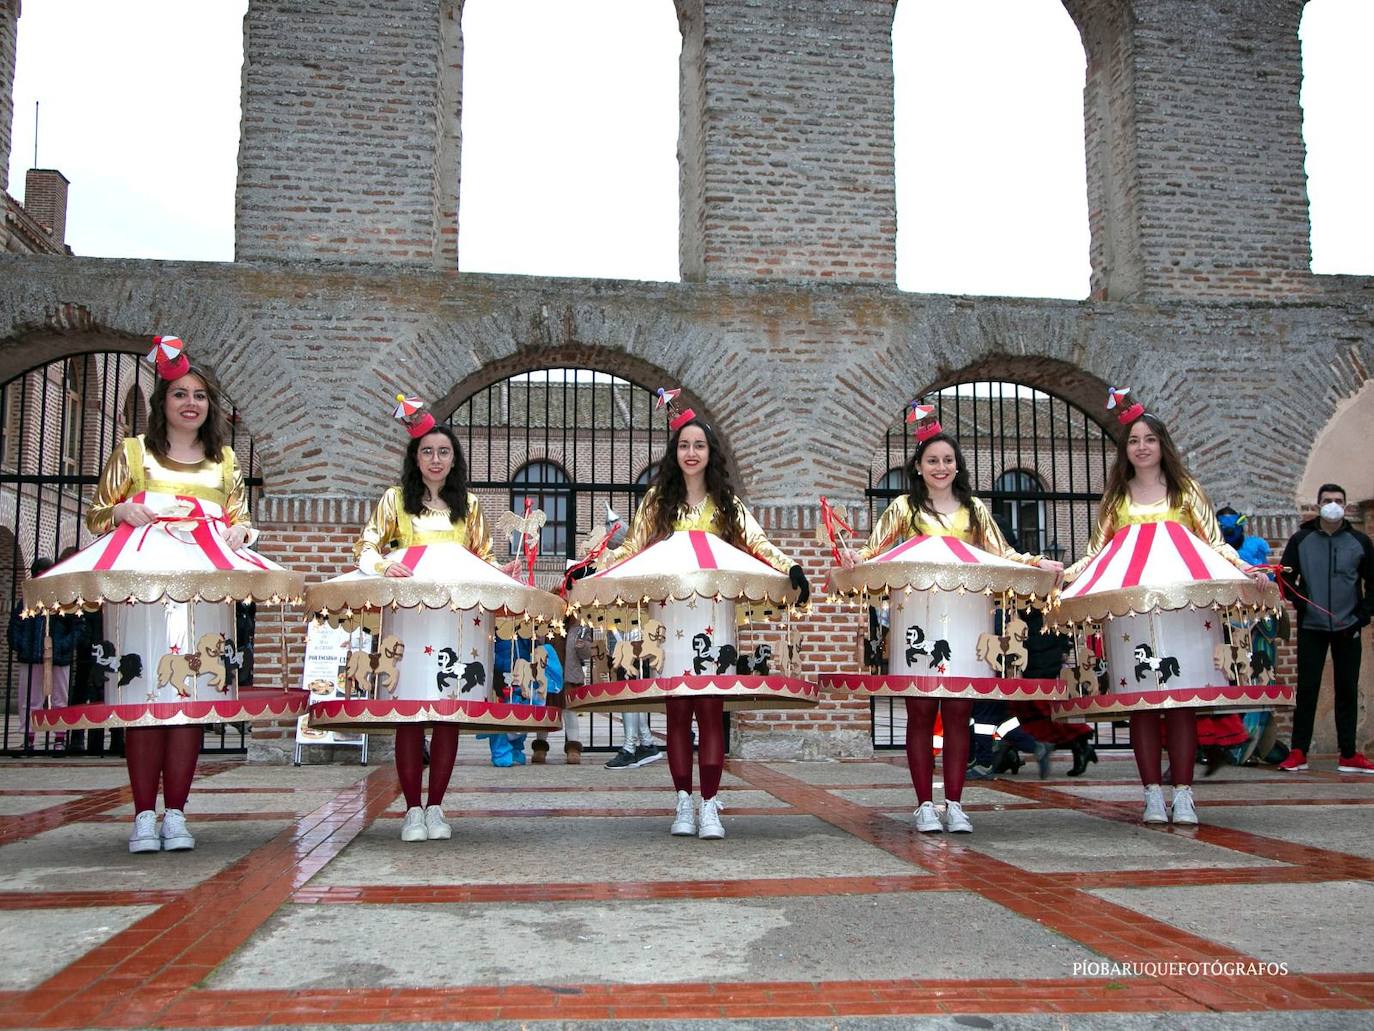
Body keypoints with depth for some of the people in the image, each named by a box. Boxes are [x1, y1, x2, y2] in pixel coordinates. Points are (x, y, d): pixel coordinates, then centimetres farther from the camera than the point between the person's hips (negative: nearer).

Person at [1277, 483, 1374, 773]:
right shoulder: (1301, 540, 2)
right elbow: (1286, 575, 5)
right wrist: (1300, 605, -8)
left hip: (1348, 629, 1)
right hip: (1311, 628, -1)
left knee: (1348, 691, 4)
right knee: (1307, 689, -1)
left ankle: (1348, 755, 10)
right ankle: (1298, 753, 3)